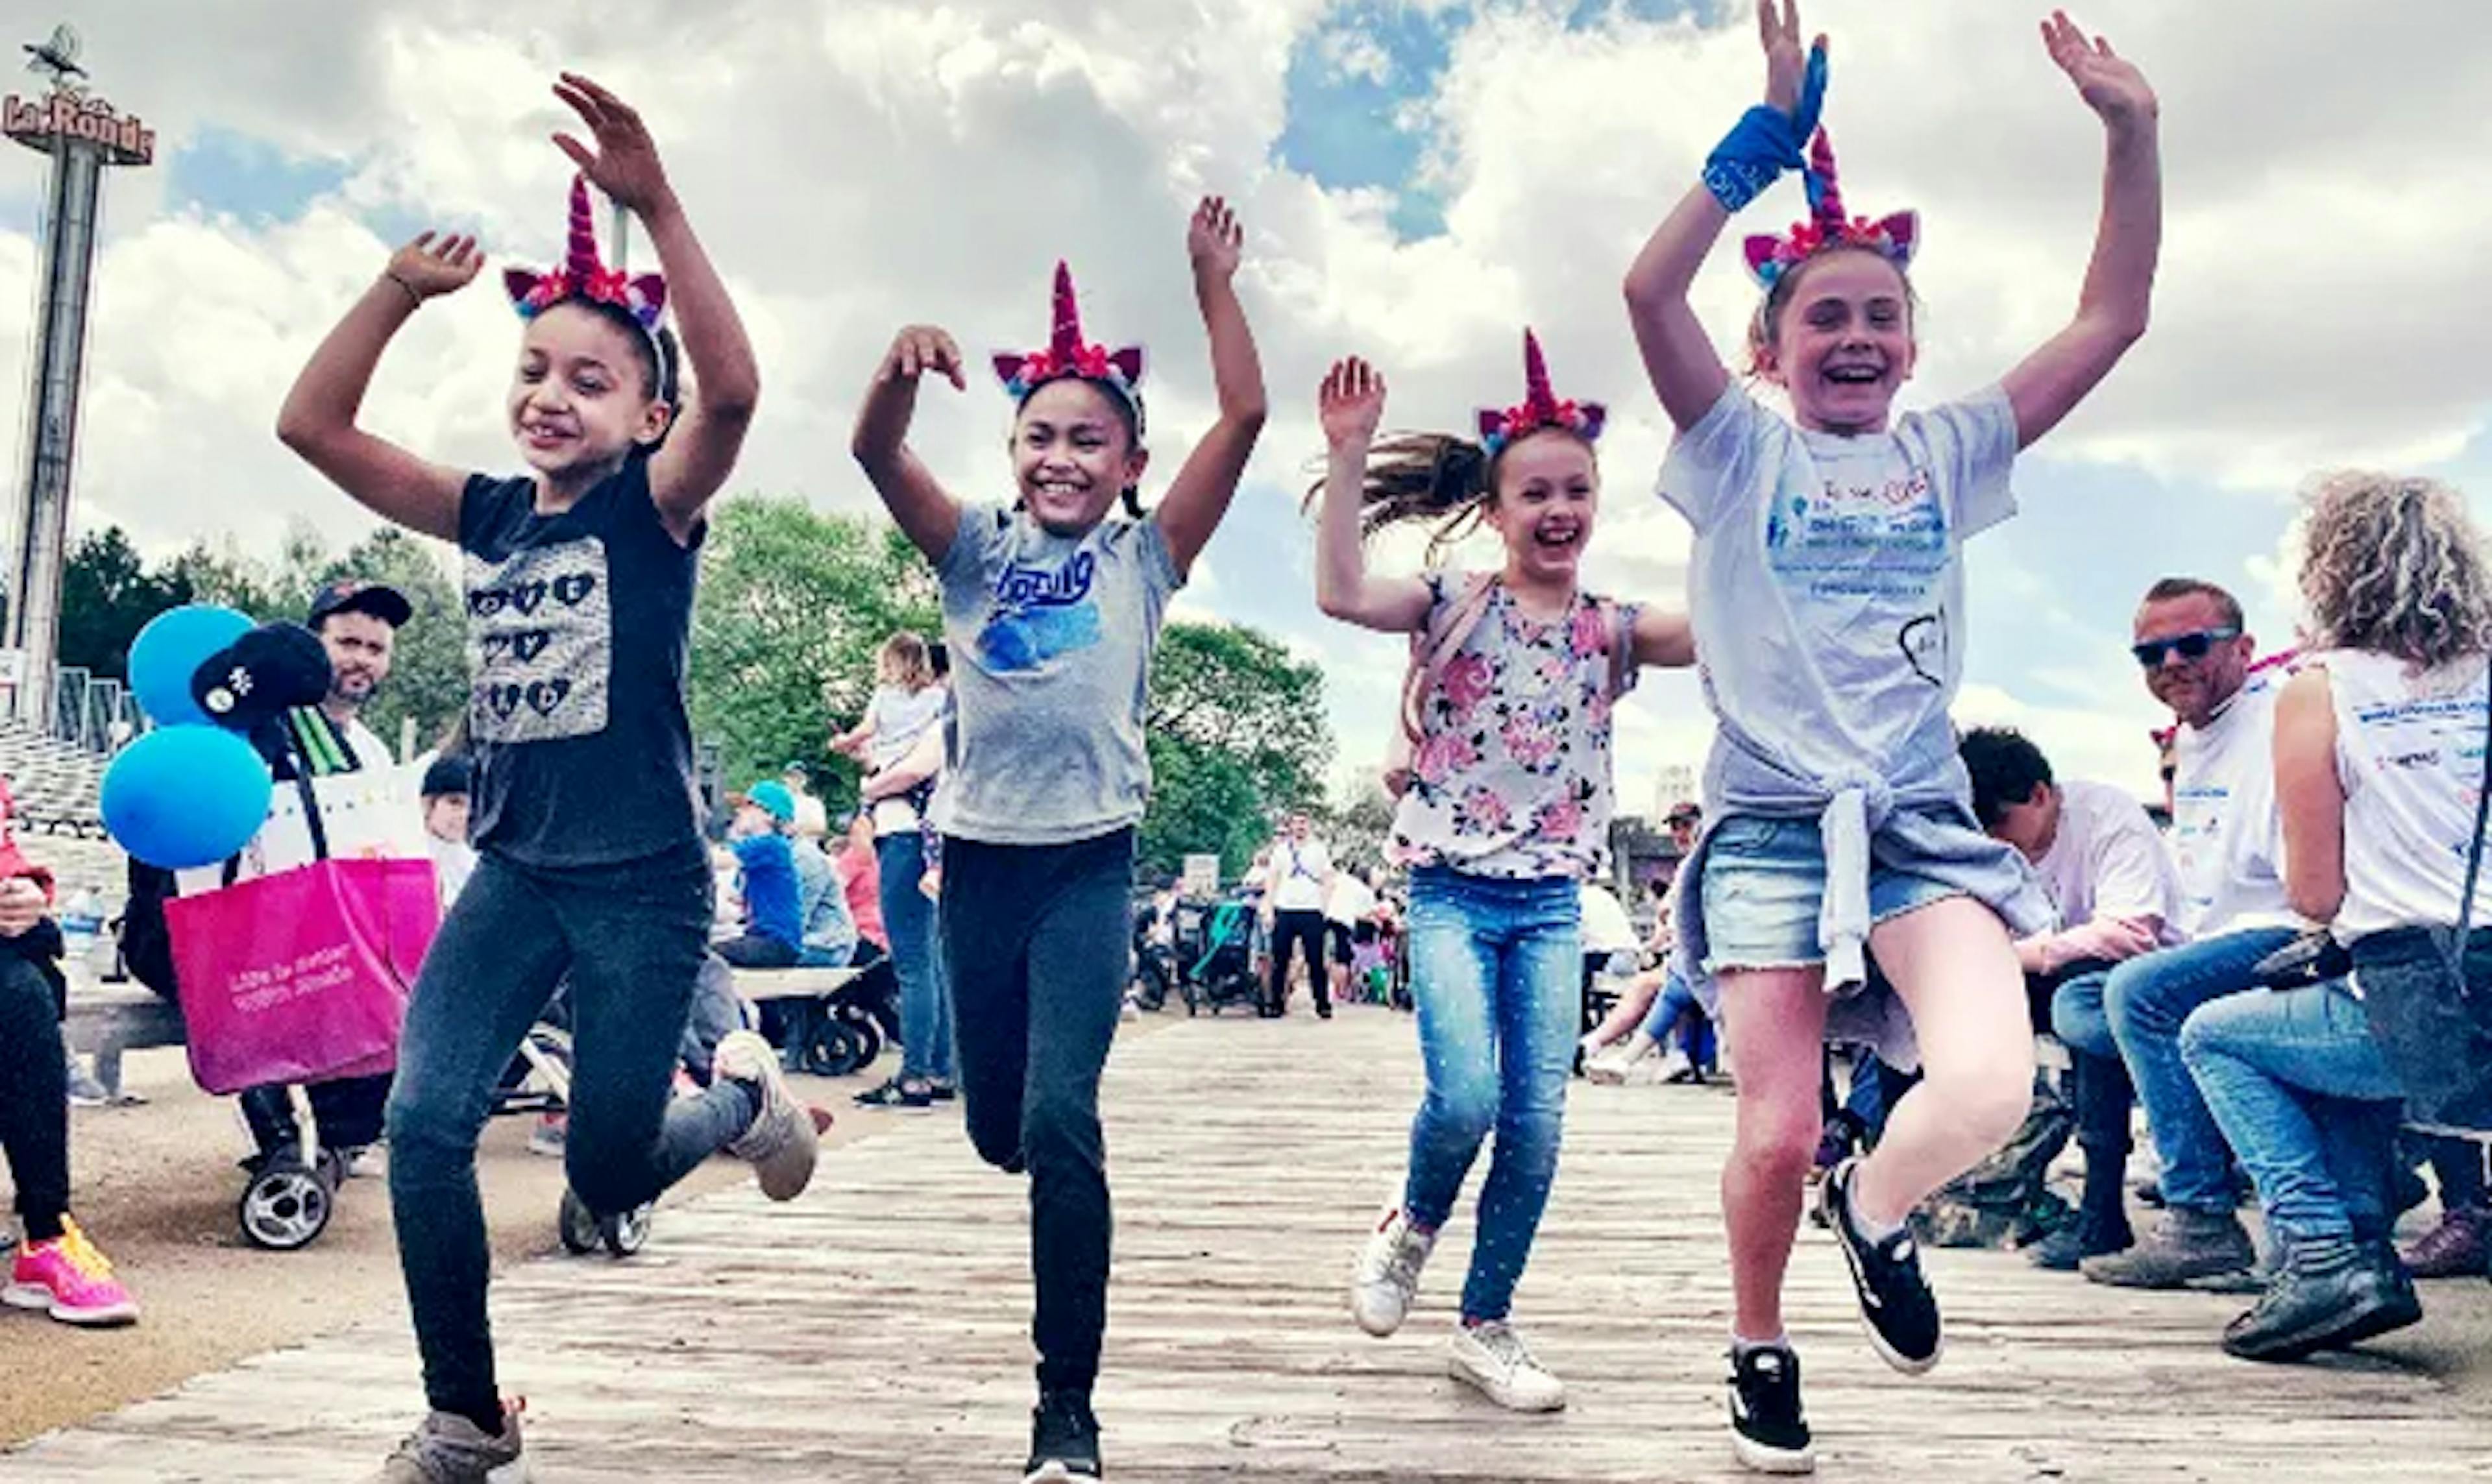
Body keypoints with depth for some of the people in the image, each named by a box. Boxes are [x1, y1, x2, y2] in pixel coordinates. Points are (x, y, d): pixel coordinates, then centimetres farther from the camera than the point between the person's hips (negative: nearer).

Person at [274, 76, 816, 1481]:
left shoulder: (654, 508, -8)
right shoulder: (491, 514, 6)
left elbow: (734, 389, -29)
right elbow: (313, 424, 2)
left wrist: (658, 205, -36)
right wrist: (402, 290, -11)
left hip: (644, 883, -4)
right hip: (515, 873, 5)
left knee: (606, 1175, 3)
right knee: (425, 1123, -9)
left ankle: (746, 1095, 37)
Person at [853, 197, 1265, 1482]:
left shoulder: (1145, 557, 3)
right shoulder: (976, 550, 7)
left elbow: (1244, 417, -5)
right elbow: (876, 454, -9)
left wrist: (1213, 277, -5)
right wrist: (902, 372, -28)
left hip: (1089, 861, -3)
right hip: (977, 857, 3)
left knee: (1059, 1123, -12)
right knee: (998, 1126, 13)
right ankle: (1062, 1179, 51)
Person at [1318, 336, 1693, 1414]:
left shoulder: (1611, 631, 5)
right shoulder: (1456, 606, -4)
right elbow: (1341, 594, -21)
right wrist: (1349, 455, -27)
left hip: (1553, 904, 3)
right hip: (1453, 893, -3)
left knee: (1538, 1126, 3)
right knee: (1466, 1097, -18)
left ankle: (1486, 1326, 22)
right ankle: (1412, 1224, 17)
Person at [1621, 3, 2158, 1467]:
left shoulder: (1948, 453, 10)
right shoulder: (1742, 451, 1)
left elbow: (2113, 319, 8)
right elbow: (1651, 292, -15)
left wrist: (2132, 134, 0)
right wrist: (1771, 132, -17)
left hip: (1923, 818, 3)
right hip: (1770, 821, -2)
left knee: (1989, 1088, -20)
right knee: (1779, 1133, -3)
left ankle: (1878, 1206, 15)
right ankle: (1761, 1349, 27)